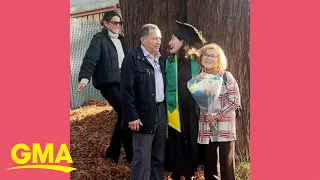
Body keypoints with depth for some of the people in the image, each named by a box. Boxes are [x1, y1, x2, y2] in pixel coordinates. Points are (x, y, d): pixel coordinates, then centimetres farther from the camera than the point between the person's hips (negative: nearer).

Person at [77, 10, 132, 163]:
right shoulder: (99, 39, -5)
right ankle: (131, 154, -2)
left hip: (122, 82, 7)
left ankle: (113, 153, 17)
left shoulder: (122, 40, 16)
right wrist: (84, 79, -31)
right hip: (107, 83, -7)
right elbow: (90, 59, -16)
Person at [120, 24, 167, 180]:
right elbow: (126, 90, -14)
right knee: (142, 158, -3)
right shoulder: (132, 58, -9)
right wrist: (132, 116, -17)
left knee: (159, 156, 14)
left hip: (161, 112, 7)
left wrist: (165, 109, 11)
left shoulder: (160, 59, 14)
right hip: (144, 115, -7)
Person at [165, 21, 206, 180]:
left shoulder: (195, 61, 0)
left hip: (191, 111, 1)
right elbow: (164, 86, -1)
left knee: (191, 142, 10)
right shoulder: (169, 62, -3)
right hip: (175, 111, -1)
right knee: (176, 145, 2)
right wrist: (168, 105, -7)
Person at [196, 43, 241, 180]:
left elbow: (235, 101, -8)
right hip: (205, 128, 3)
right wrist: (206, 116, -2)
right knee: (208, 165, 7)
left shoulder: (226, 76, -3)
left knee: (227, 164, -3)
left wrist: (217, 116, -14)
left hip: (224, 127, -3)